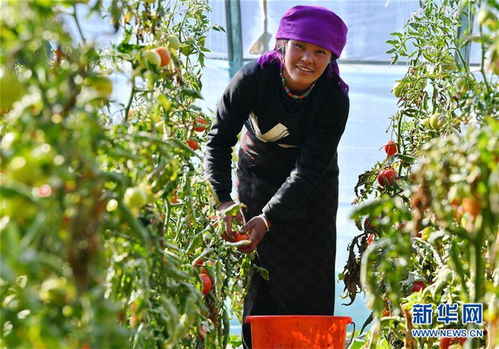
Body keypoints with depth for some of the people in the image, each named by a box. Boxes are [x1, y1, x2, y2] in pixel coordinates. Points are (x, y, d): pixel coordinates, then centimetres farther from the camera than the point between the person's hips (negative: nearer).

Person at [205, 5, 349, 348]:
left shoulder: (335, 100, -24)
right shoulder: (255, 77, -25)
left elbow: (308, 169, -27)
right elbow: (219, 139, -21)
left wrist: (268, 218, -35)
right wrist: (223, 200, -32)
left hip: (312, 189, 0)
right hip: (257, 178, 0)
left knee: (311, 279, 0)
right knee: (261, 275, -1)